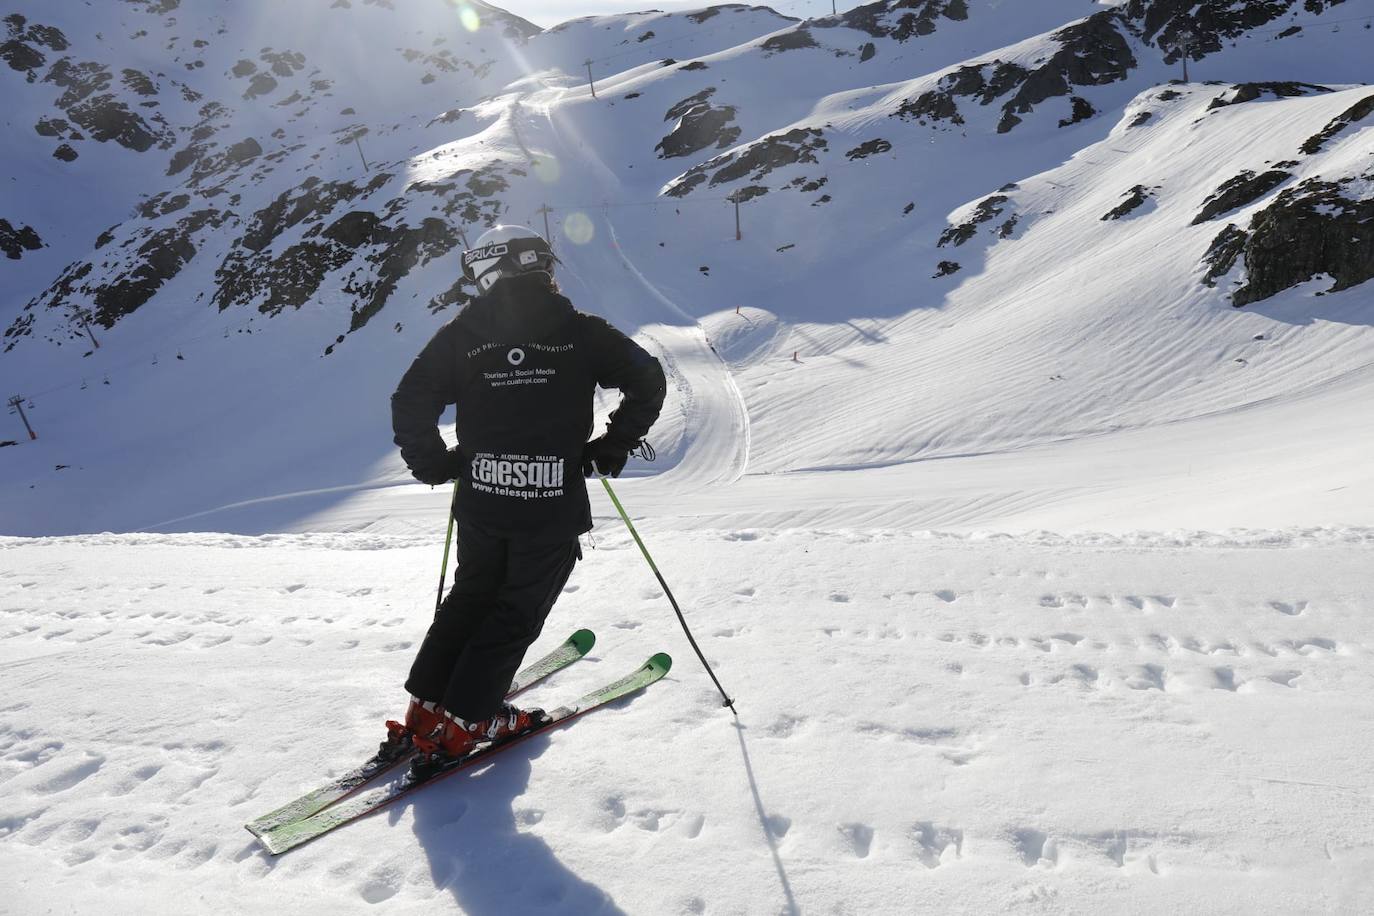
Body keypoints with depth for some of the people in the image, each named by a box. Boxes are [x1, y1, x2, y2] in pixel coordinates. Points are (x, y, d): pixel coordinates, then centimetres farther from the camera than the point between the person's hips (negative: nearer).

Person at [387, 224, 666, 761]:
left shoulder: (463, 333, 3)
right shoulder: (579, 331, 0)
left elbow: (410, 401, 1)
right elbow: (648, 380, 0)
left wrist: (436, 464, 13)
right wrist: (612, 448, 7)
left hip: (480, 499, 3)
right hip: (554, 505, -3)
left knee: (471, 594, 23)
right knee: (520, 609, 12)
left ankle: (426, 705, 26)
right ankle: (460, 720, 13)